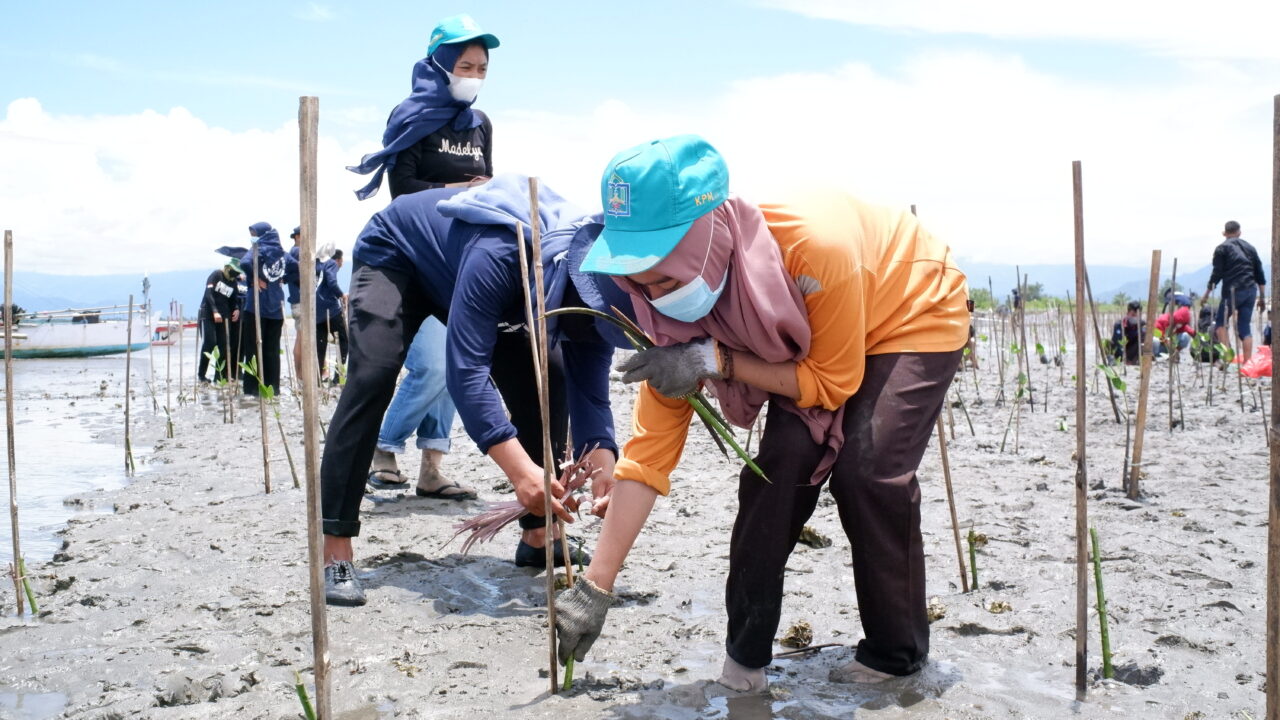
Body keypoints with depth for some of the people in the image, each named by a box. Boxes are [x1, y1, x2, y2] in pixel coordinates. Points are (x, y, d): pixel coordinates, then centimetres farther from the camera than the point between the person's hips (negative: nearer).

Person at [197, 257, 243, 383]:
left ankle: (220, 375, 7)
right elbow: (209, 293, -18)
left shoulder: (233, 282, 10)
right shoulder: (216, 275, -7)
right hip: (207, 314, -6)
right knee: (209, 343, -15)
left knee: (224, 345, 1)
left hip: (222, 316, 6)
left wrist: (236, 309, -8)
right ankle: (201, 374, -4)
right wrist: (215, 311, -28)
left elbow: (234, 299, 15)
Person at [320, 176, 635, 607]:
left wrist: (605, 470, -38)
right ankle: (335, 554, -23)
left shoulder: (598, 292, -22)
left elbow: (589, 392, -21)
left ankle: (538, 535, 4)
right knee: (373, 377, -27)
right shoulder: (503, 253, -45)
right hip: (394, 254, -6)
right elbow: (465, 369, -47)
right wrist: (519, 468, -56)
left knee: (547, 377, -6)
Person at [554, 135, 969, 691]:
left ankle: (897, 654, 3)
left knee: (868, 470, -20)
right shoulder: (678, 301, -24)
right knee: (780, 464, -16)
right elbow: (649, 451, -20)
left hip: (916, 313, -4)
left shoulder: (815, 248, -42)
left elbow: (833, 384, -27)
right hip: (809, 335, 4)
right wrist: (595, 587, -21)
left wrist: (718, 361, -38)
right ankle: (746, 653, 2)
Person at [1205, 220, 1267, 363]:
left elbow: (1217, 274, -5)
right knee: (1245, 326, 6)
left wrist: (1207, 292, 2)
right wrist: (1262, 297, 19)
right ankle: (1247, 361, 1)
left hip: (1233, 291, -5)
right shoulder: (1250, 248, 18)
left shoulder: (1222, 248, 2)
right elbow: (1260, 274, 16)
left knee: (1220, 322, 9)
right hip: (1251, 291, 5)